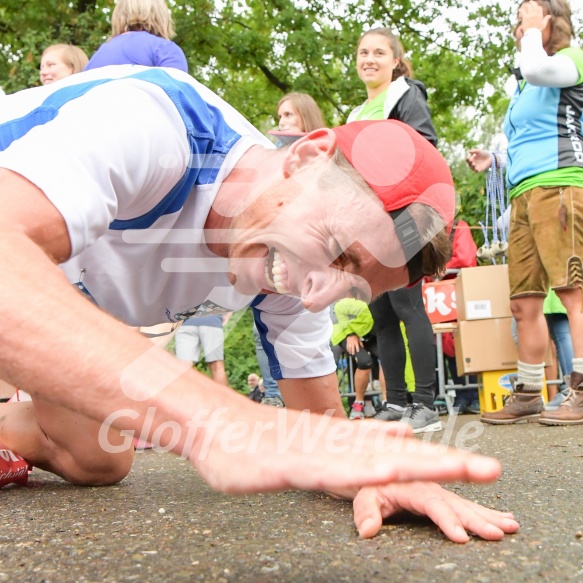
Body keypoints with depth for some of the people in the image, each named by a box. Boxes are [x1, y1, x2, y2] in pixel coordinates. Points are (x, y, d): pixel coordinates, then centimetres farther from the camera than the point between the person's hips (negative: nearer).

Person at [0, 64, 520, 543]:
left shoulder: (290, 281, -18)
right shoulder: (148, 121, -38)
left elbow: (326, 431, -12)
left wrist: (376, 476, -35)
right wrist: (215, 420, -65)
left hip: (61, 302, 5)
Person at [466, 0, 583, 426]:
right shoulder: (525, 87, 28)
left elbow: (535, 68, -18)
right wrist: (492, 160, 20)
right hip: (523, 195, 8)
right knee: (524, 302, 5)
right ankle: (528, 395, 11)